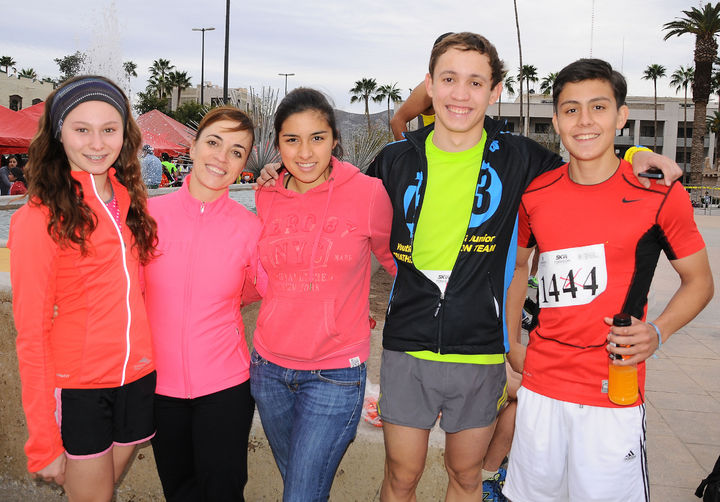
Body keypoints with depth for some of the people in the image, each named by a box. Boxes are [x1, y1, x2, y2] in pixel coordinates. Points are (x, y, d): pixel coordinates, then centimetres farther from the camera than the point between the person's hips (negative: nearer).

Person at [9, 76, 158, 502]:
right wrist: (44, 439, -10)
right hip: (77, 390, -5)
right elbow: (32, 333, -11)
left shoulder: (130, 200, 4)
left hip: (138, 381, 5)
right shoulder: (39, 218, -12)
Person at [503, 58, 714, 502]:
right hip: (540, 382, 4)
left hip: (614, 392, -3)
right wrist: (512, 342, 11)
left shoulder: (659, 194, -8)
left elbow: (700, 280, 3)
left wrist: (657, 332, -15)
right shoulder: (535, 195, 2)